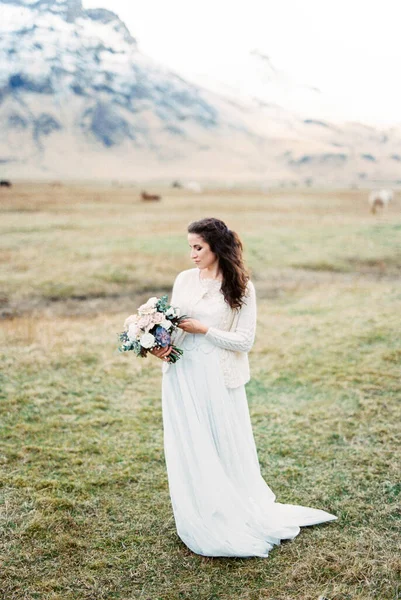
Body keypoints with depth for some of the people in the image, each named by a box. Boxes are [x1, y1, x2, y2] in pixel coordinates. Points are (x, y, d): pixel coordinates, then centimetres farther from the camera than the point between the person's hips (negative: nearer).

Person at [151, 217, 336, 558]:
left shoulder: (241, 288, -6)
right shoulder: (184, 280, 4)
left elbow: (244, 341, -9)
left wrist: (204, 329, -16)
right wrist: (162, 345, -12)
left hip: (219, 379, -3)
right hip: (183, 376, 4)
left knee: (225, 449, 7)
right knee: (190, 452, 11)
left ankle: (238, 519, 29)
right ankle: (203, 524, 29)